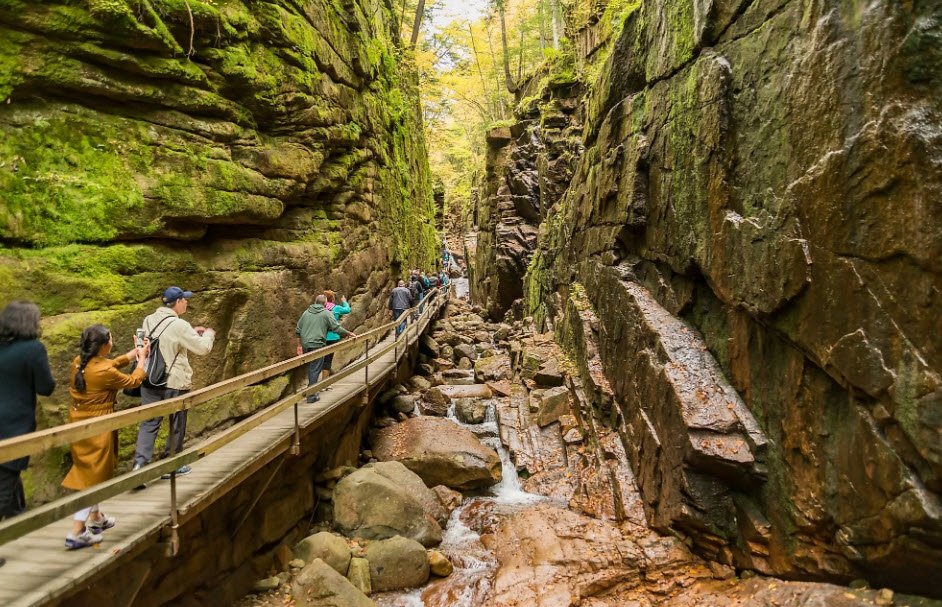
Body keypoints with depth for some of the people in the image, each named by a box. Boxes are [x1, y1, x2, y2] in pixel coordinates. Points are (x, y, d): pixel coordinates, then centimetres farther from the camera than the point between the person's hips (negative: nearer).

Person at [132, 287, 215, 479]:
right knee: (177, 425, 11)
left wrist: (192, 332, 19)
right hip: (174, 383, -6)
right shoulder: (179, 325, -18)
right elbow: (203, 348, -11)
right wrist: (209, 334, 8)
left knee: (149, 423, 10)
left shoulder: (149, 320, 3)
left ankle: (140, 463, -1)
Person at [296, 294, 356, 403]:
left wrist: (299, 345, 21)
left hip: (305, 345, 6)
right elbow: (337, 328, -7)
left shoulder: (306, 313, 11)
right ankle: (311, 396, 1)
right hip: (317, 345, -6)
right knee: (315, 369, -1)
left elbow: (298, 330, 13)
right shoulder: (326, 313, -4)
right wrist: (349, 333, 6)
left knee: (311, 368, 20)